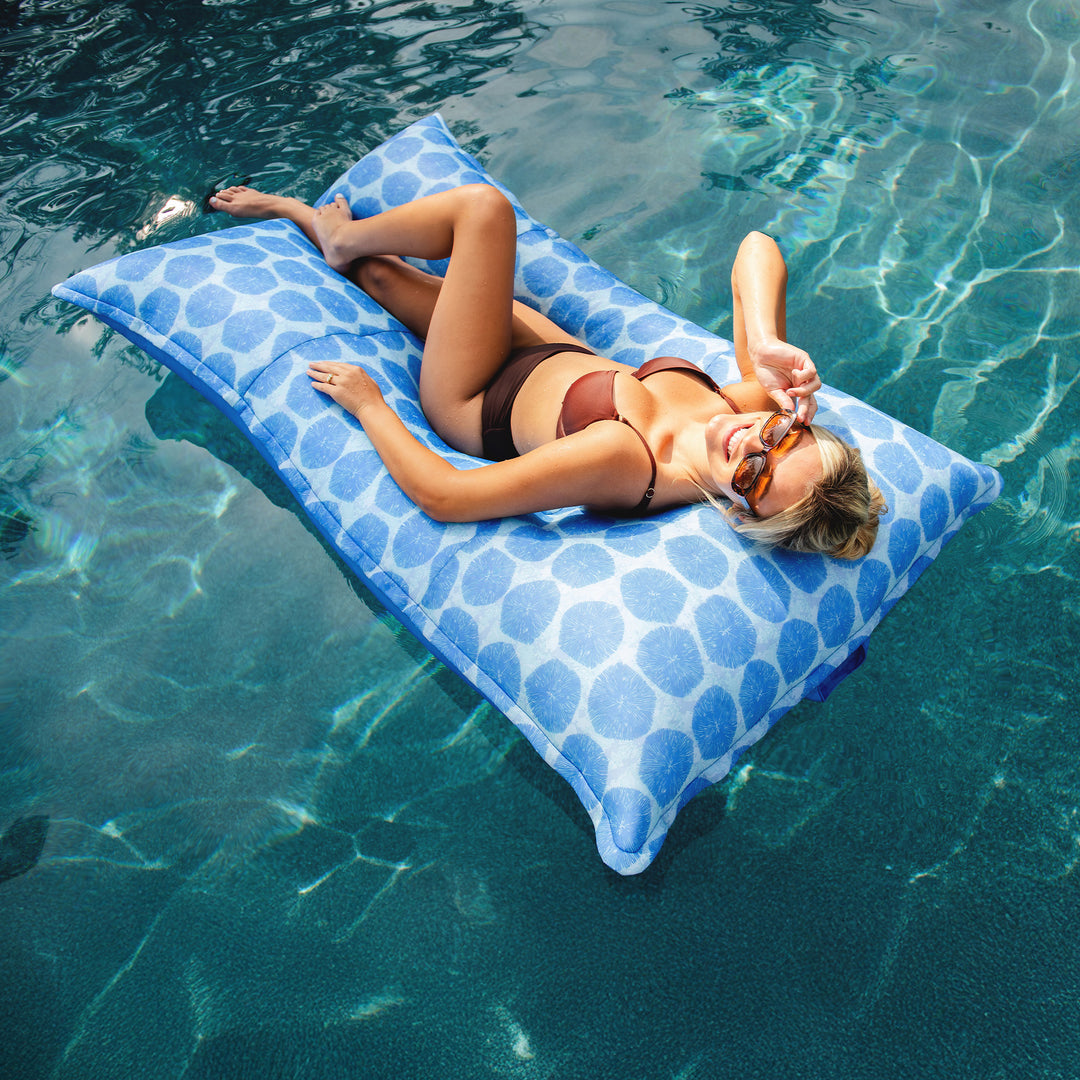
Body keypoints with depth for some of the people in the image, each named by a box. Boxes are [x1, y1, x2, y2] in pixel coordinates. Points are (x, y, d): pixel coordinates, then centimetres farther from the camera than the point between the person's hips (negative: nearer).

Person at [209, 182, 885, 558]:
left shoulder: (620, 459, -43)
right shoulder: (759, 404, -24)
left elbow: (438, 494, -41)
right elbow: (757, 249, -18)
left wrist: (367, 402, -27)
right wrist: (770, 346, -36)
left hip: (479, 404, -6)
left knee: (485, 206, -14)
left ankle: (342, 237, 19)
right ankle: (295, 211, 54)